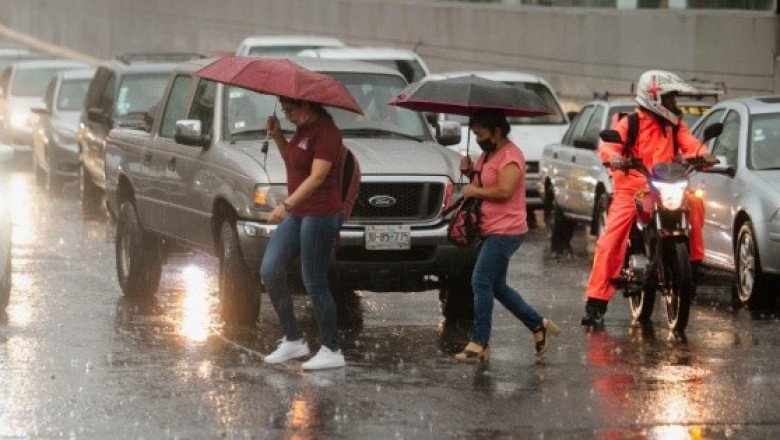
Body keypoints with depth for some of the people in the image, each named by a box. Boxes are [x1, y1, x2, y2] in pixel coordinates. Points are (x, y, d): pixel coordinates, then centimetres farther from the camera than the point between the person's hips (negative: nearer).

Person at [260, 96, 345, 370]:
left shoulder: (326, 132, -16)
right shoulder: (302, 129, 14)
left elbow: (317, 176, -24)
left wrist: (287, 205, -32)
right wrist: (277, 136, 9)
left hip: (320, 216, -10)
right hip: (296, 214, 10)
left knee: (315, 283, -6)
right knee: (270, 271, 2)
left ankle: (332, 351, 4)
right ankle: (293, 340, 11)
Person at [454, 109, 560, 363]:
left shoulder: (510, 156, -16)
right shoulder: (487, 154, 17)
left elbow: (504, 191, -26)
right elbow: (482, 184, 27)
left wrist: (475, 191, -15)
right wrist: (470, 172, 7)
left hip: (506, 231, -11)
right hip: (492, 230, 11)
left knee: (482, 282, -15)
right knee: (497, 286, 15)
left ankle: (479, 344, -14)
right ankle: (539, 325, 24)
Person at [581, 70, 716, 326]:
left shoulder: (674, 125, 14)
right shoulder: (630, 123, -1)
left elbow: (688, 142, 0)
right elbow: (608, 144, -13)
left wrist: (702, 154, -23)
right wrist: (613, 156, -37)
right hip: (631, 190, -4)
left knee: (695, 203, -25)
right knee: (611, 242, -15)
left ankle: (695, 260, -7)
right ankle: (596, 301, -13)